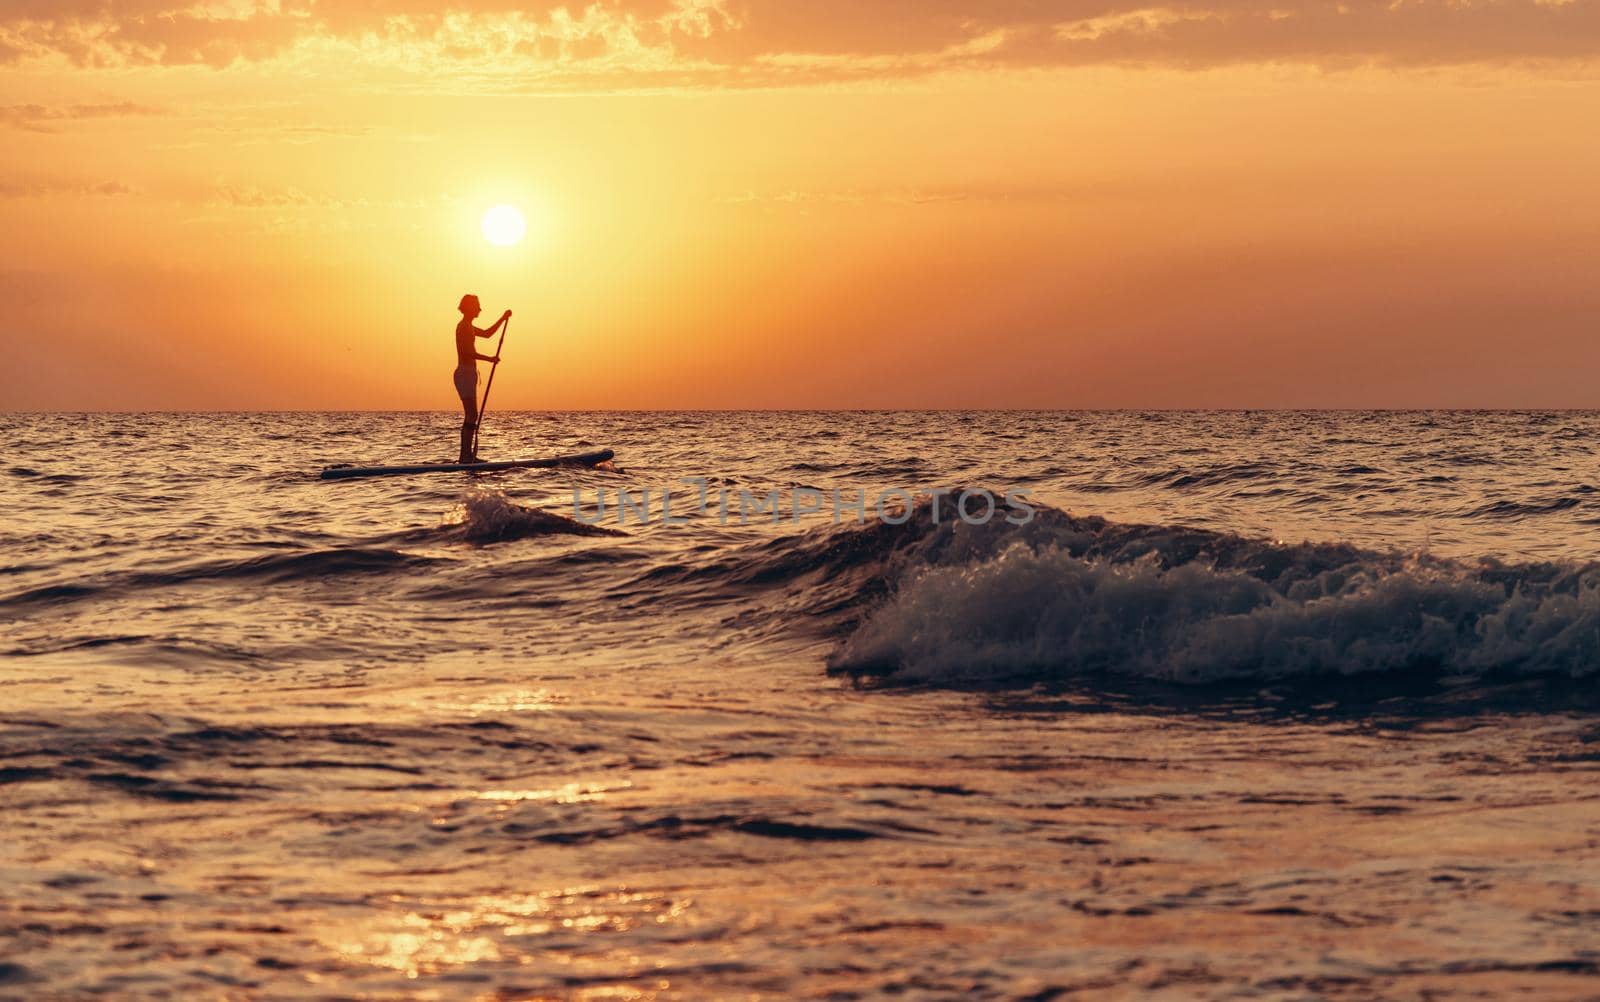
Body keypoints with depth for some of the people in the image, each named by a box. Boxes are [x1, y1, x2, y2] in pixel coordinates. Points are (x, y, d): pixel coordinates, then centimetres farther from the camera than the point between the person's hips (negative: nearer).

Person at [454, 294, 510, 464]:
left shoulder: (468, 327, 20)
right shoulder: (463, 327, -11)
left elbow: (487, 333, 32)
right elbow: (467, 353, -21)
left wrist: (503, 319, 25)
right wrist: (489, 359, -17)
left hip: (467, 374, 11)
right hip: (465, 373, -11)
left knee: (470, 416, 10)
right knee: (471, 415, -13)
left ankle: (467, 455, 10)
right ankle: (466, 455, -16)